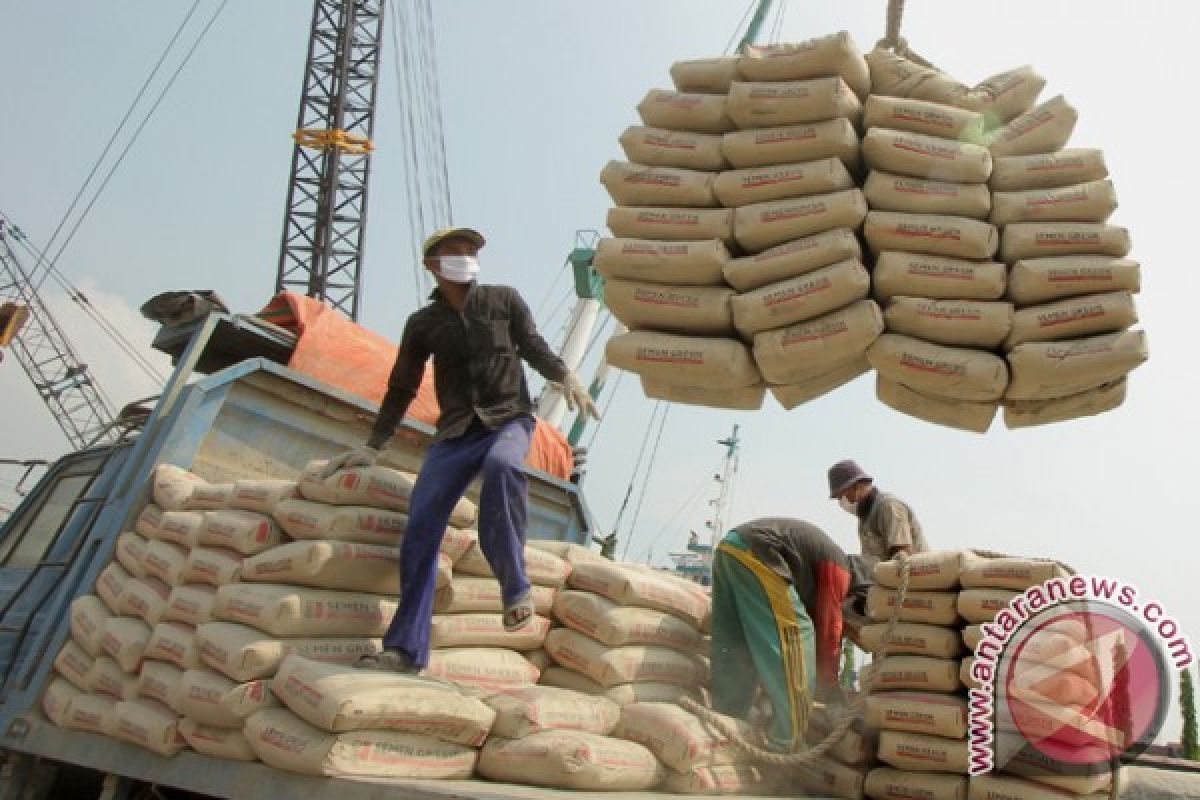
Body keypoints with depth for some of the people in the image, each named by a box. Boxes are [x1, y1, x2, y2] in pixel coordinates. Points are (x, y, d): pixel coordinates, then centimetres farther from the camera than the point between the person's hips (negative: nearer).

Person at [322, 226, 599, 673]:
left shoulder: (504, 300, 6)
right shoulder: (423, 323, 10)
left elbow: (534, 349, 10)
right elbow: (401, 390, 16)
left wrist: (566, 377, -11)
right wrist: (373, 447, 11)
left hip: (509, 421, -2)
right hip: (456, 432, 2)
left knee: (501, 465, -39)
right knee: (421, 526, -11)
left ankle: (514, 586, -28)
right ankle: (406, 648, -5)